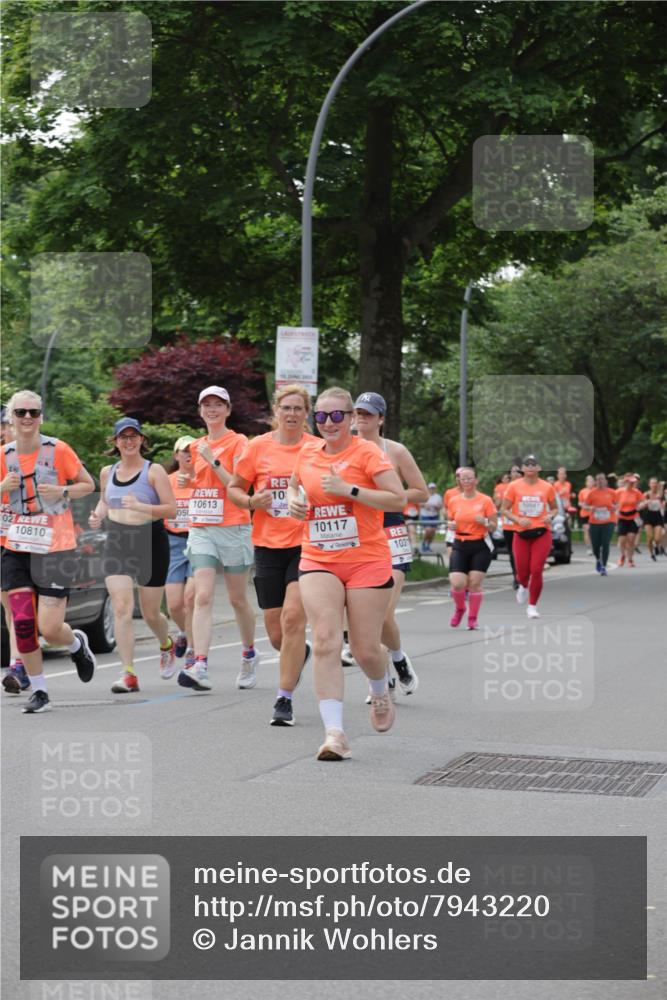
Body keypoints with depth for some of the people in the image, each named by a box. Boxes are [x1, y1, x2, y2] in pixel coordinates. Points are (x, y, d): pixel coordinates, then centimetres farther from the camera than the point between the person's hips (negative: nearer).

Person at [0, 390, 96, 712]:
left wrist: (61, 492, -14)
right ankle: (39, 692, 8)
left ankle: (77, 643, 29)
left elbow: (88, 484, 5)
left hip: (54, 548, -3)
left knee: (50, 629, -8)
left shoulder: (58, 450, -6)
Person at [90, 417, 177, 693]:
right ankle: (129, 675, -13)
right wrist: (98, 515, 4)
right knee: (121, 608, -14)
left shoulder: (154, 471, -6)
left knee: (150, 614, 8)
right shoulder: (107, 472, 9)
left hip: (150, 542, -3)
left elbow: (171, 509, -11)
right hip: (116, 544, 3)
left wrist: (141, 506, -25)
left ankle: (166, 646, 43)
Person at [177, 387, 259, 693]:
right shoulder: (196, 446, 14)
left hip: (233, 528, -4)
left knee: (238, 599, 8)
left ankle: (249, 654, 30)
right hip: (200, 529, 4)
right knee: (203, 597, -10)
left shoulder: (238, 442, -4)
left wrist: (213, 460, -17)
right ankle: (200, 666, -20)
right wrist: (185, 480, 7)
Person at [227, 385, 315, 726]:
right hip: (268, 546, 2)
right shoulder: (257, 447, 3)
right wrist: (252, 502, -10)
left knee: (293, 616, -17)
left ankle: (284, 698, -8)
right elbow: (233, 489, 10)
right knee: (276, 633, 6)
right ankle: (302, 652, 43)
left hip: (306, 544, -2)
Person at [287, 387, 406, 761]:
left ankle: (381, 695, 39)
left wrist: (348, 489, -20)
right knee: (325, 642, -15)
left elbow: (399, 499, -15)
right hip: (318, 562, 3)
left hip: (368, 561, -3)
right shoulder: (308, 452, 9)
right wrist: (294, 501, 9)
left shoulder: (368, 452, -7)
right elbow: (295, 483, 32)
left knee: (366, 649, 3)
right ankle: (335, 733, -17)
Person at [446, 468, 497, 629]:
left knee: (475, 583, -6)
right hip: (460, 545, 2)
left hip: (480, 546, -2)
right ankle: (459, 608, 20)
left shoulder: (485, 500, -1)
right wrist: (450, 525, -4)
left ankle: (473, 618, 11)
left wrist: (484, 522, -18)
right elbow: (450, 521, 19)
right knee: (457, 583, -10)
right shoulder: (453, 501, 6)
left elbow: (494, 526, 2)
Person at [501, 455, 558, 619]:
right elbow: (505, 510, 1)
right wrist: (518, 520, -15)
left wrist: (550, 516, -9)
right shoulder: (514, 486, -2)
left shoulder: (547, 487, 1)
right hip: (521, 533, 0)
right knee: (522, 571, 5)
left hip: (541, 533, 0)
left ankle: (532, 606, 8)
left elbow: (555, 508, 13)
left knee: (536, 570, -8)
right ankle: (523, 587, 44)